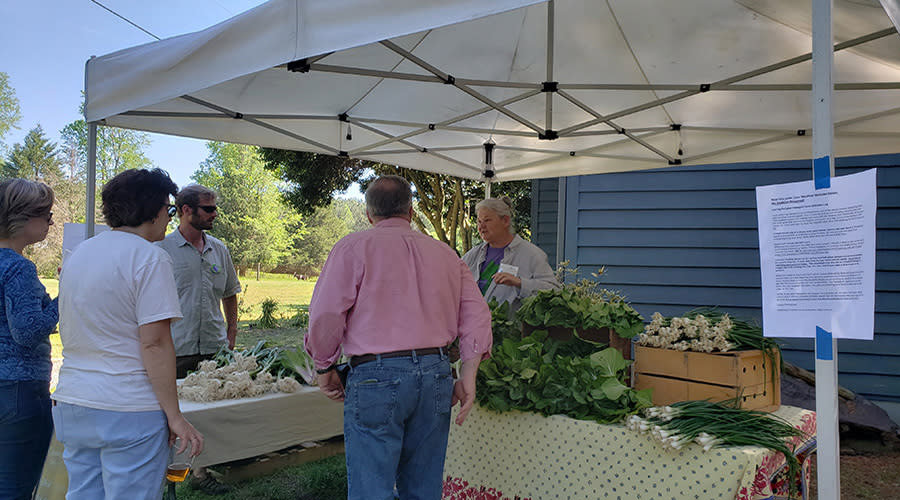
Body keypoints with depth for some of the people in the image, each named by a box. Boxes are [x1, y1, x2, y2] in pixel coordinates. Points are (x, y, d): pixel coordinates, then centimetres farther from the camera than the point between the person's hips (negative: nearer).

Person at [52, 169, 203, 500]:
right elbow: (155, 342, -18)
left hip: (72, 403, 8)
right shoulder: (149, 257, -13)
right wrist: (174, 416, -15)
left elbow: (71, 333, 20)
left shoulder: (78, 254, 12)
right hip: (128, 411, -8)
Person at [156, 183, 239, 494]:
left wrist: (231, 334, 14)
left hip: (214, 348, 4)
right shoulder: (162, 249, -3)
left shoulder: (219, 250, 11)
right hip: (176, 350, -4)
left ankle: (201, 471, 23)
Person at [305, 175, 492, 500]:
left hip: (376, 377, -5)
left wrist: (325, 368, 5)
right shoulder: (445, 253, 13)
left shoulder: (353, 247, 0)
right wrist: (468, 377, 9)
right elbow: (476, 314, 8)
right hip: (436, 373, 5)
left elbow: (325, 315, -9)